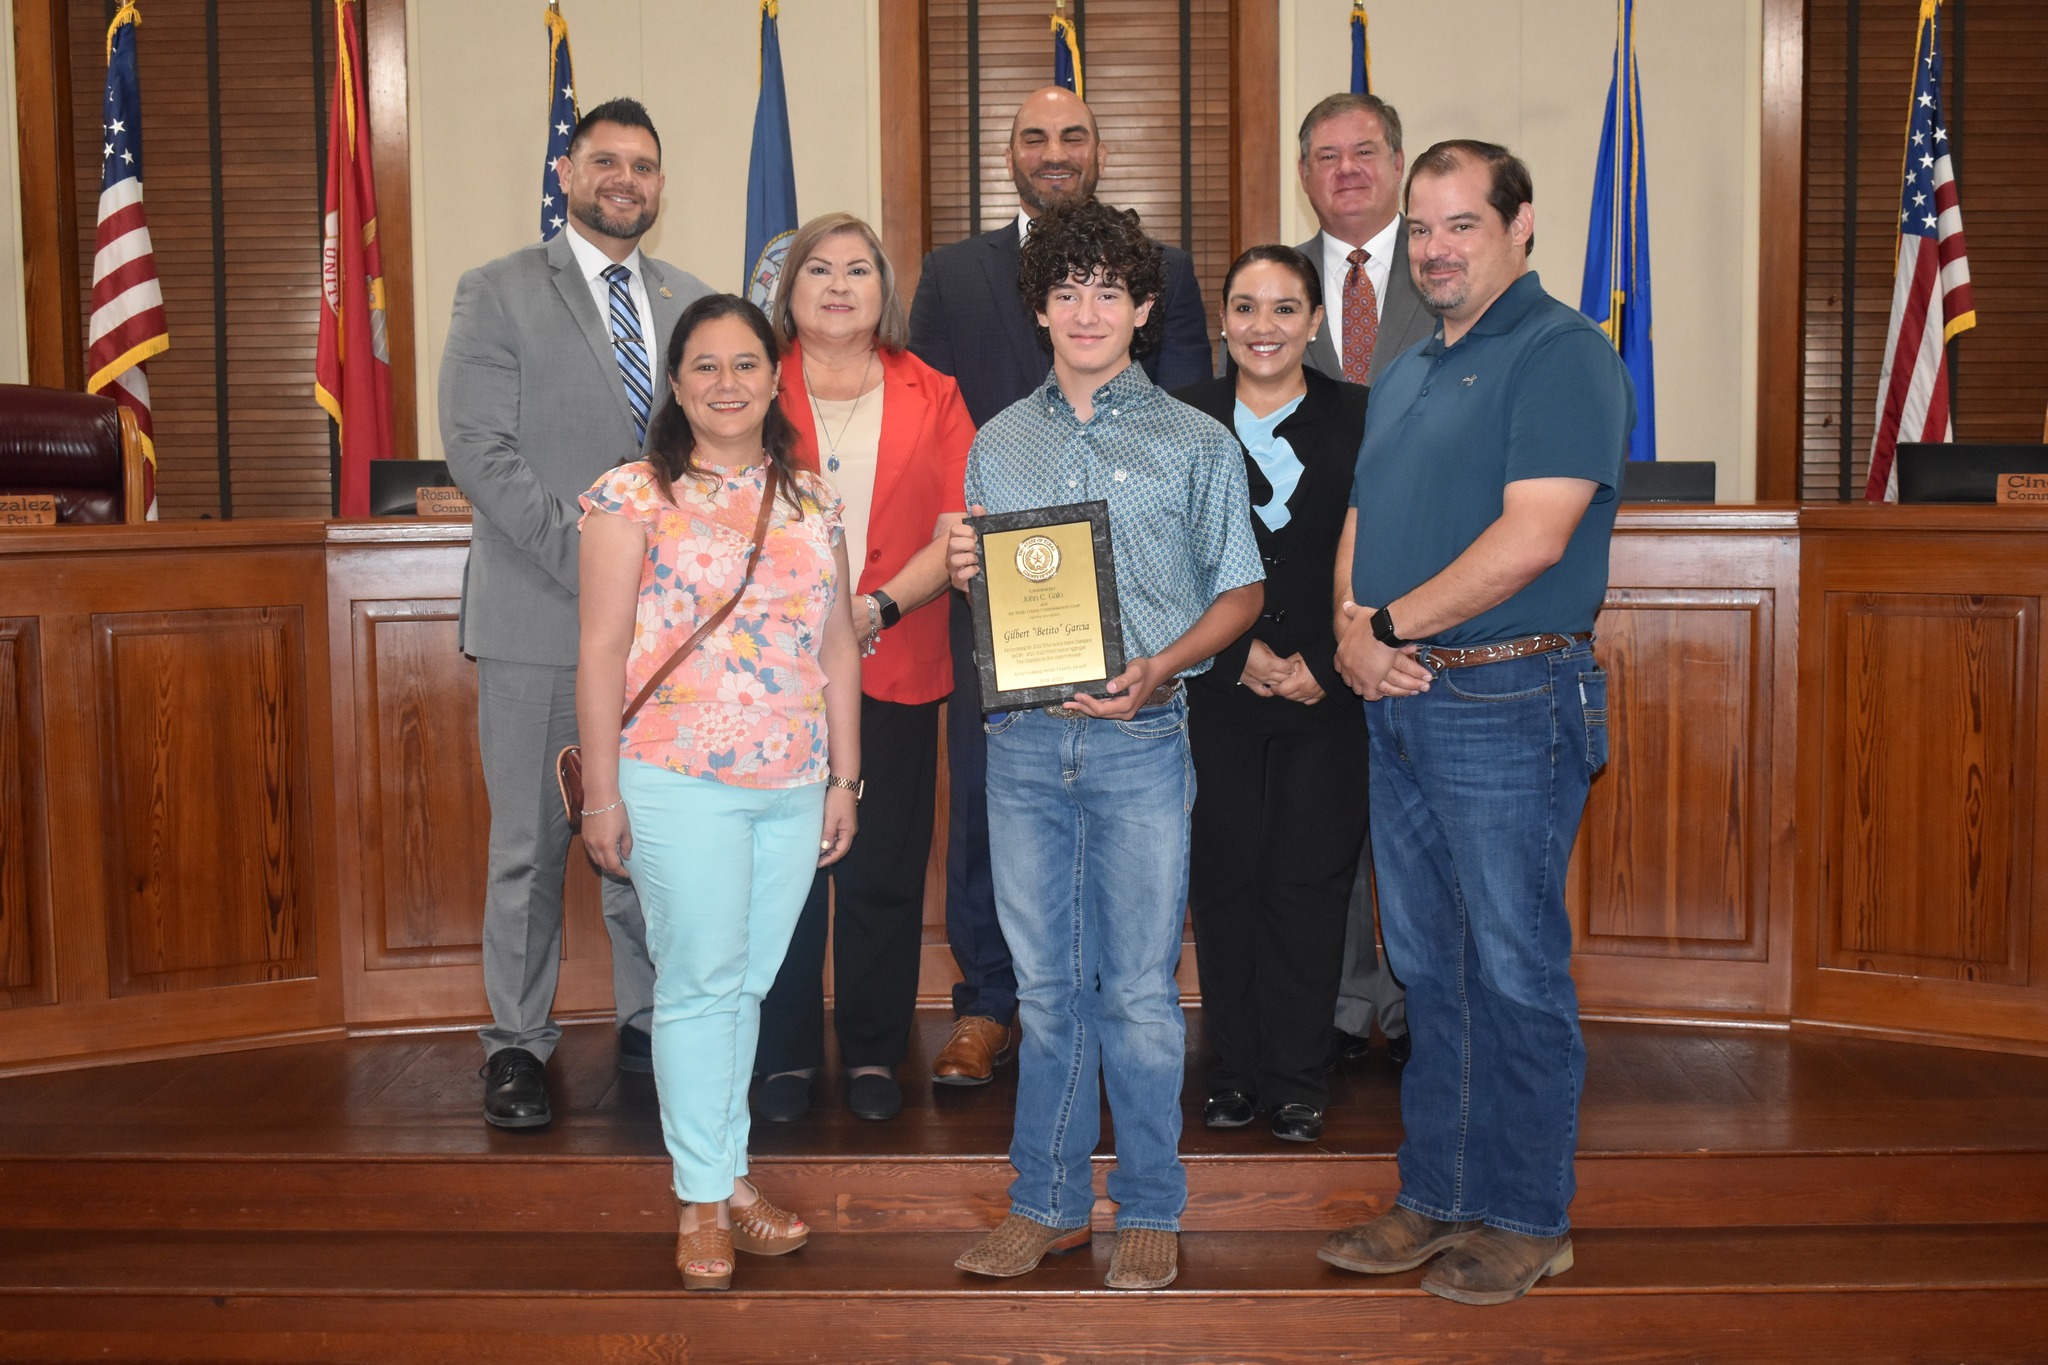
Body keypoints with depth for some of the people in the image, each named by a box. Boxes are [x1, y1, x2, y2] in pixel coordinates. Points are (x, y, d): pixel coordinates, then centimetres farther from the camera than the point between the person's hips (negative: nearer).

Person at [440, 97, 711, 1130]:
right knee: (529, 845, 3)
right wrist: (588, 561, -17)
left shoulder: (690, 302, 14)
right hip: (539, 619, -3)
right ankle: (517, 1042, 16)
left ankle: (651, 1020, 22)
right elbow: (480, 450, -9)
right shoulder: (499, 293, 1)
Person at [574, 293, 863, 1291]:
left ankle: (729, 1175, 23)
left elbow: (837, 645, 13)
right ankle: (703, 1201, 11)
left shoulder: (810, 499, 11)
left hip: (794, 787, 4)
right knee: (701, 981, -1)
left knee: (747, 983, 11)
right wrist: (601, 794, -8)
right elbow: (601, 652, -5)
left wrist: (844, 779, 10)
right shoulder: (635, 496, -2)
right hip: (680, 783, -4)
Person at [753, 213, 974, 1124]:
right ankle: (785, 1056, 16)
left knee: (884, 871, 5)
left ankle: (874, 1054, 19)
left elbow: (958, 530, 1)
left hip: (894, 667, 1)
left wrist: (877, 607, -13)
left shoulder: (931, 398, 10)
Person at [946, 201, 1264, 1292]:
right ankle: (1047, 1202, 21)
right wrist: (962, 575, -6)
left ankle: (1150, 1210, 16)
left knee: (1139, 987, 2)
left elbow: (1239, 592, 3)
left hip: (1140, 740, -3)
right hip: (1023, 740, 3)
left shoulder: (1195, 443, 3)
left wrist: (1155, 670, -12)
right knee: (1046, 984, 10)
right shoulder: (997, 444, 12)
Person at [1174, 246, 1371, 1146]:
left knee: (1309, 883, 1)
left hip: (1329, 692, -1)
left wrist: (1320, 666, -9)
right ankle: (1235, 1068, 18)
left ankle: (1297, 1080, 14)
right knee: (1224, 879, 3)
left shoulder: (1360, 420, 4)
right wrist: (1240, 654, -7)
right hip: (1215, 690, 1)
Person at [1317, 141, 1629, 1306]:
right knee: (1430, 970, 14)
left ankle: (1529, 1219, 14)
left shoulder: (1561, 353, -9)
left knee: (1516, 973, 1)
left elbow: (1530, 538, -20)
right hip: (1400, 705, 8)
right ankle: (1439, 1198, 25)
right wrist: (1351, 631, -4)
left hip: (1510, 702, -8)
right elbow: (1360, 528, 17)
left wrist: (1391, 625, -12)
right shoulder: (1406, 374, 18)